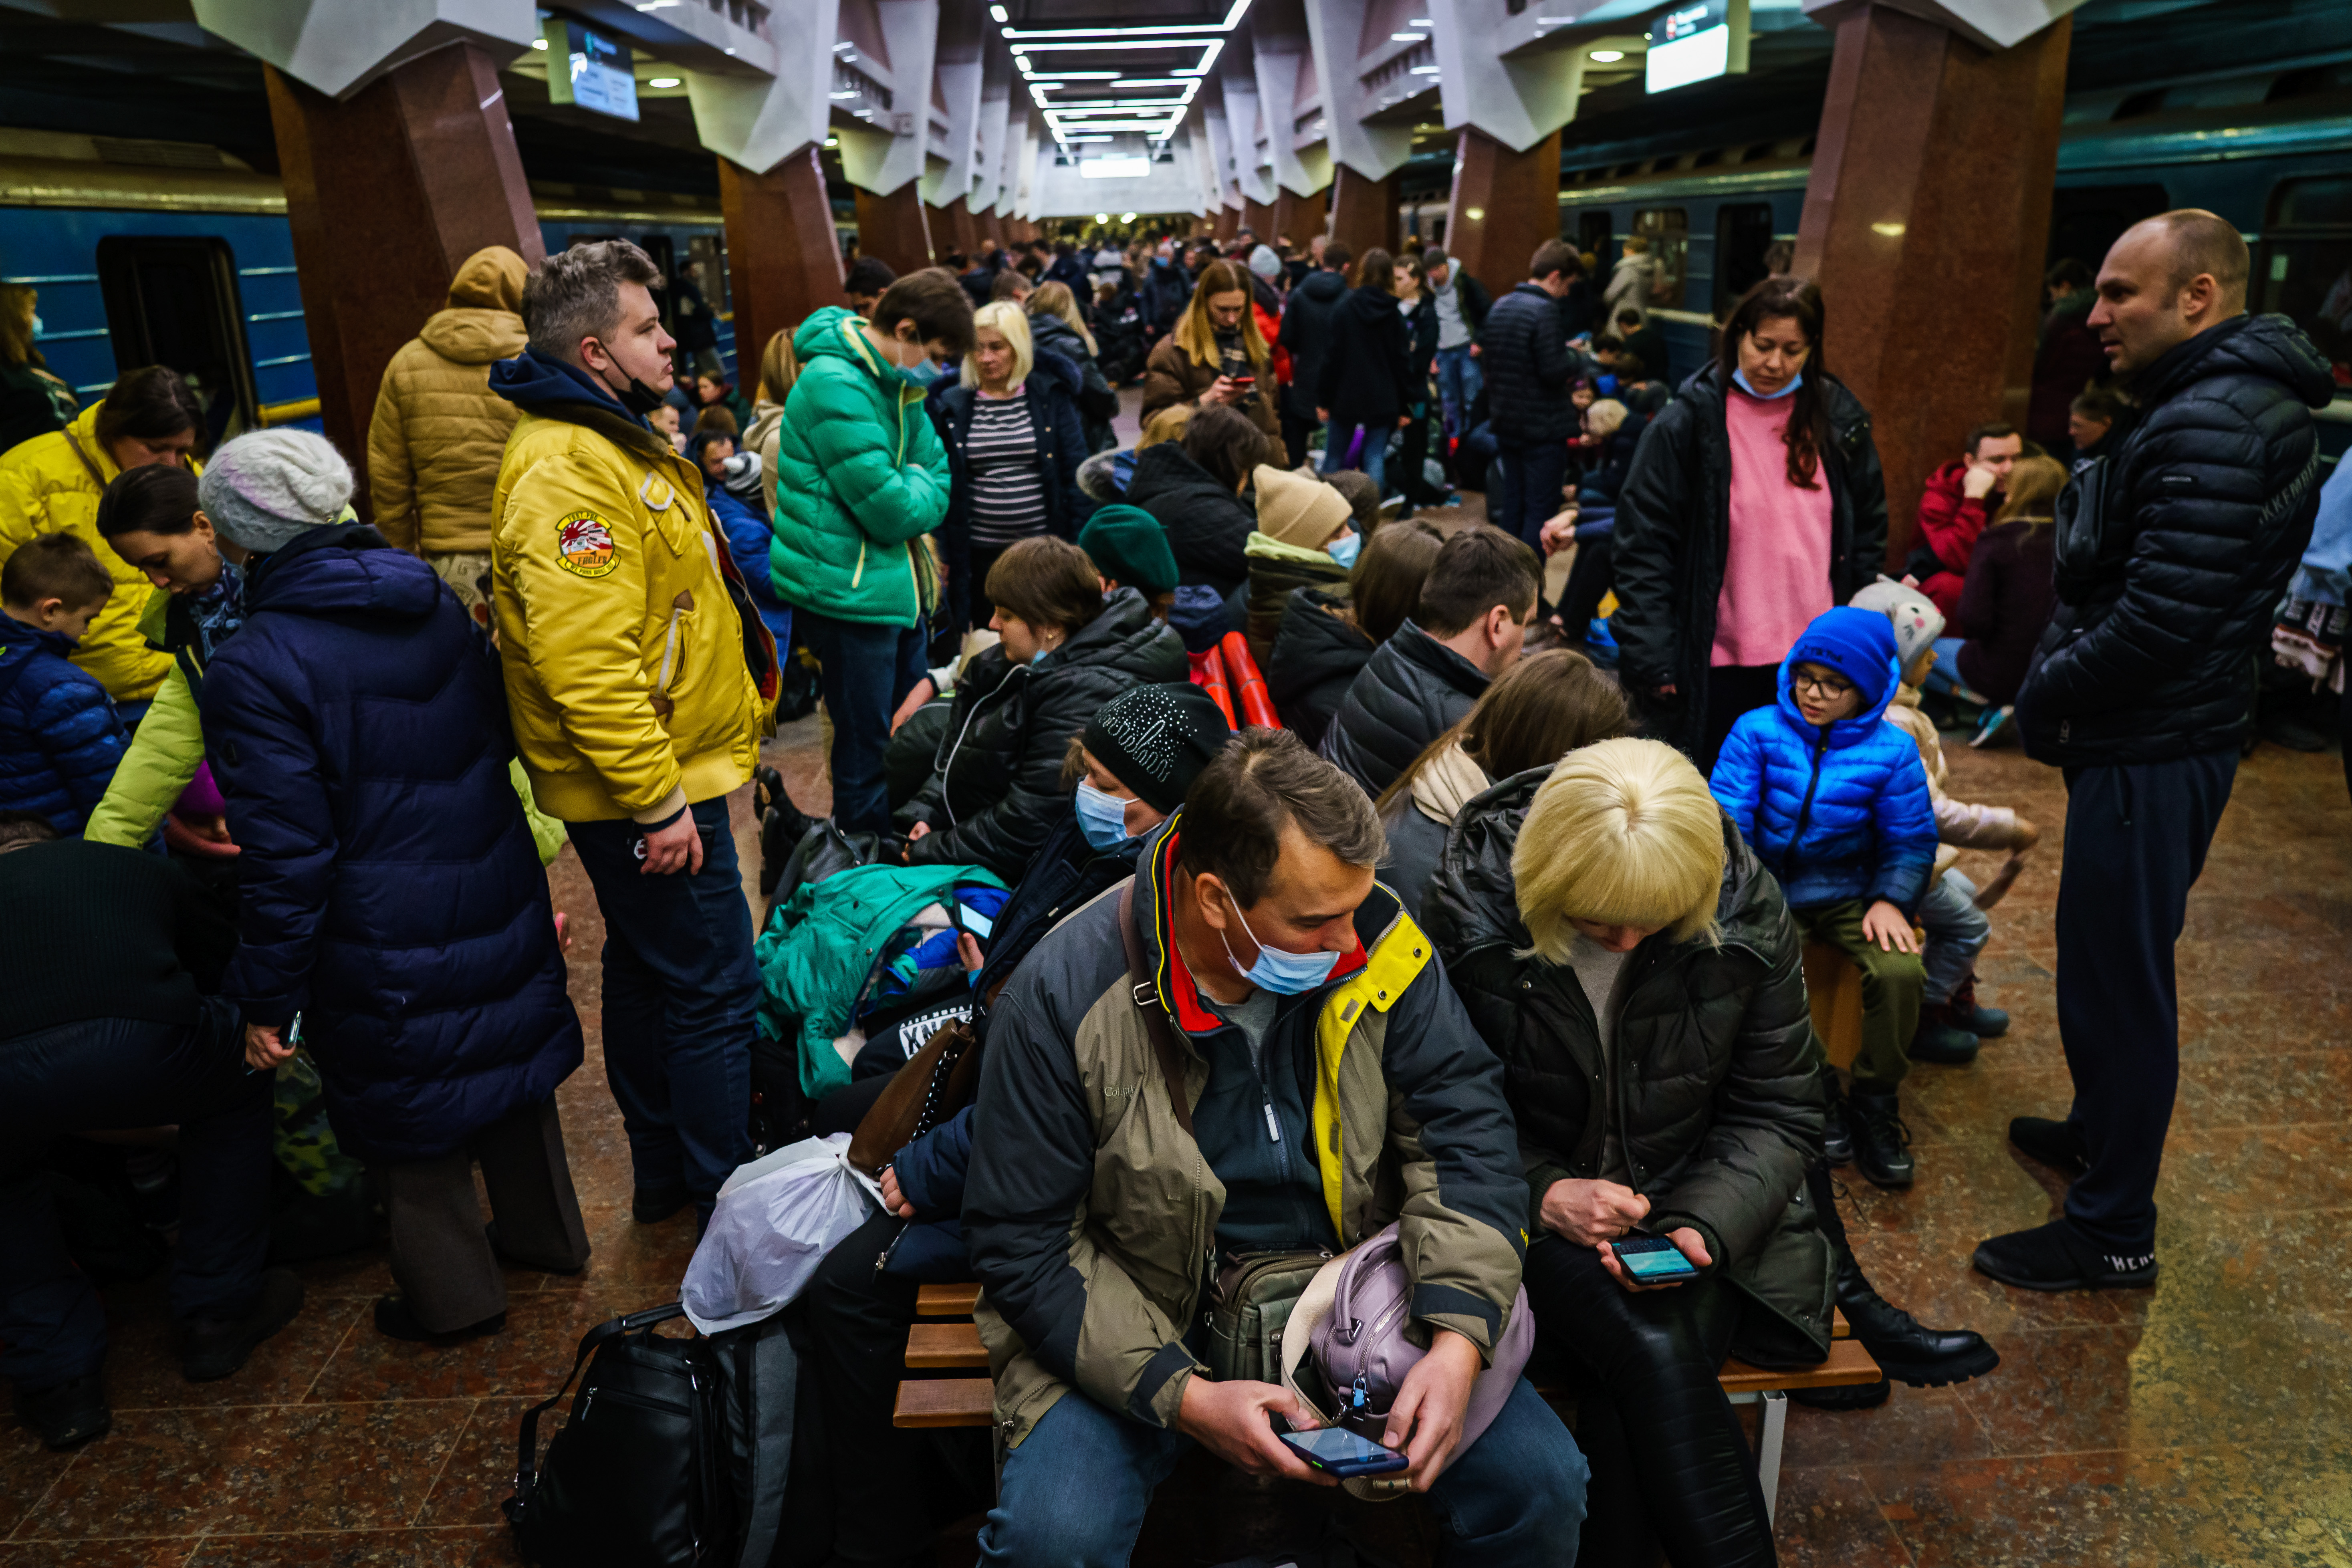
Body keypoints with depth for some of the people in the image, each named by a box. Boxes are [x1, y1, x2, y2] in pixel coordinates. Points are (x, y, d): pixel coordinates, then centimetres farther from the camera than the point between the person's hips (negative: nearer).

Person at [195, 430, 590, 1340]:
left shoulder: (252, 670, -19)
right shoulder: (435, 604, 0)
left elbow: (286, 855, -20)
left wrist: (266, 999, -8)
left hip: (386, 949, -6)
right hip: (501, 907, 6)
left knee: (407, 1116, 14)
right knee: (511, 1059, 24)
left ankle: (456, 1294, 31)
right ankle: (548, 1235, 43)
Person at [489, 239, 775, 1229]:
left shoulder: (616, 442, 14)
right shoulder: (566, 472, -22)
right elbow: (587, 662, -29)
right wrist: (657, 798, -26)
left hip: (664, 771, 11)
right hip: (652, 786, -11)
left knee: (648, 971, 20)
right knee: (715, 991, -1)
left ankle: (663, 1174, 36)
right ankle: (729, 1205, 15)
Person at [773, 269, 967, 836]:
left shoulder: (894, 382, 9)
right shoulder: (836, 386, -22)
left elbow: (938, 479, 12)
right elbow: (893, 511, -24)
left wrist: (914, 492, -7)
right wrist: (919, 483, -4)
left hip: (895, 586, 10)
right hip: (848, 593, -10)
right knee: (866, 748, 1)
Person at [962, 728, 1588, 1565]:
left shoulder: (1377, 940, -11)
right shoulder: (1064, 998, -21)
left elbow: (1463, 1124, -8)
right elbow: (1022, 1245, -14)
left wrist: (1458, 1340, -21)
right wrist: (1184, 1397, -23)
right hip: (1138, 1323, -2)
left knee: (1540, 1481, -11)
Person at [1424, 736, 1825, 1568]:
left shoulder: (1747, 912, -9)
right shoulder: (1467, 912, -16)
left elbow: (1778, 1111, 0)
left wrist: (1705, 1225, -17)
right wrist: (1543, 1194, -23)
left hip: (1695, 1211, 2)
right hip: (1532, 1217, -1)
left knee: (1629, 1396, -26)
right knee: (1651, 1352, -29)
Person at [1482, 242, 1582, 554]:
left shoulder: (1500, 306, 7)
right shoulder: (1544, 310, -17)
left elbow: (1486, 358, 15)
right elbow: (1554, 371, -23)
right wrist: (1573, 357, -1)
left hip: (1506, 422, 8)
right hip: (1542, 427, -8)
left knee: (1511, 504, 16)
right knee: (1541, 509, -1)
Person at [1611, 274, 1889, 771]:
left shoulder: (1840, 420, 6)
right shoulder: (1687, 423, -5)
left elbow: (1869, 531, 14)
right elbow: (1641, 546, -7)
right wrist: (1651, 656, -13)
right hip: (1715, 667, -3)